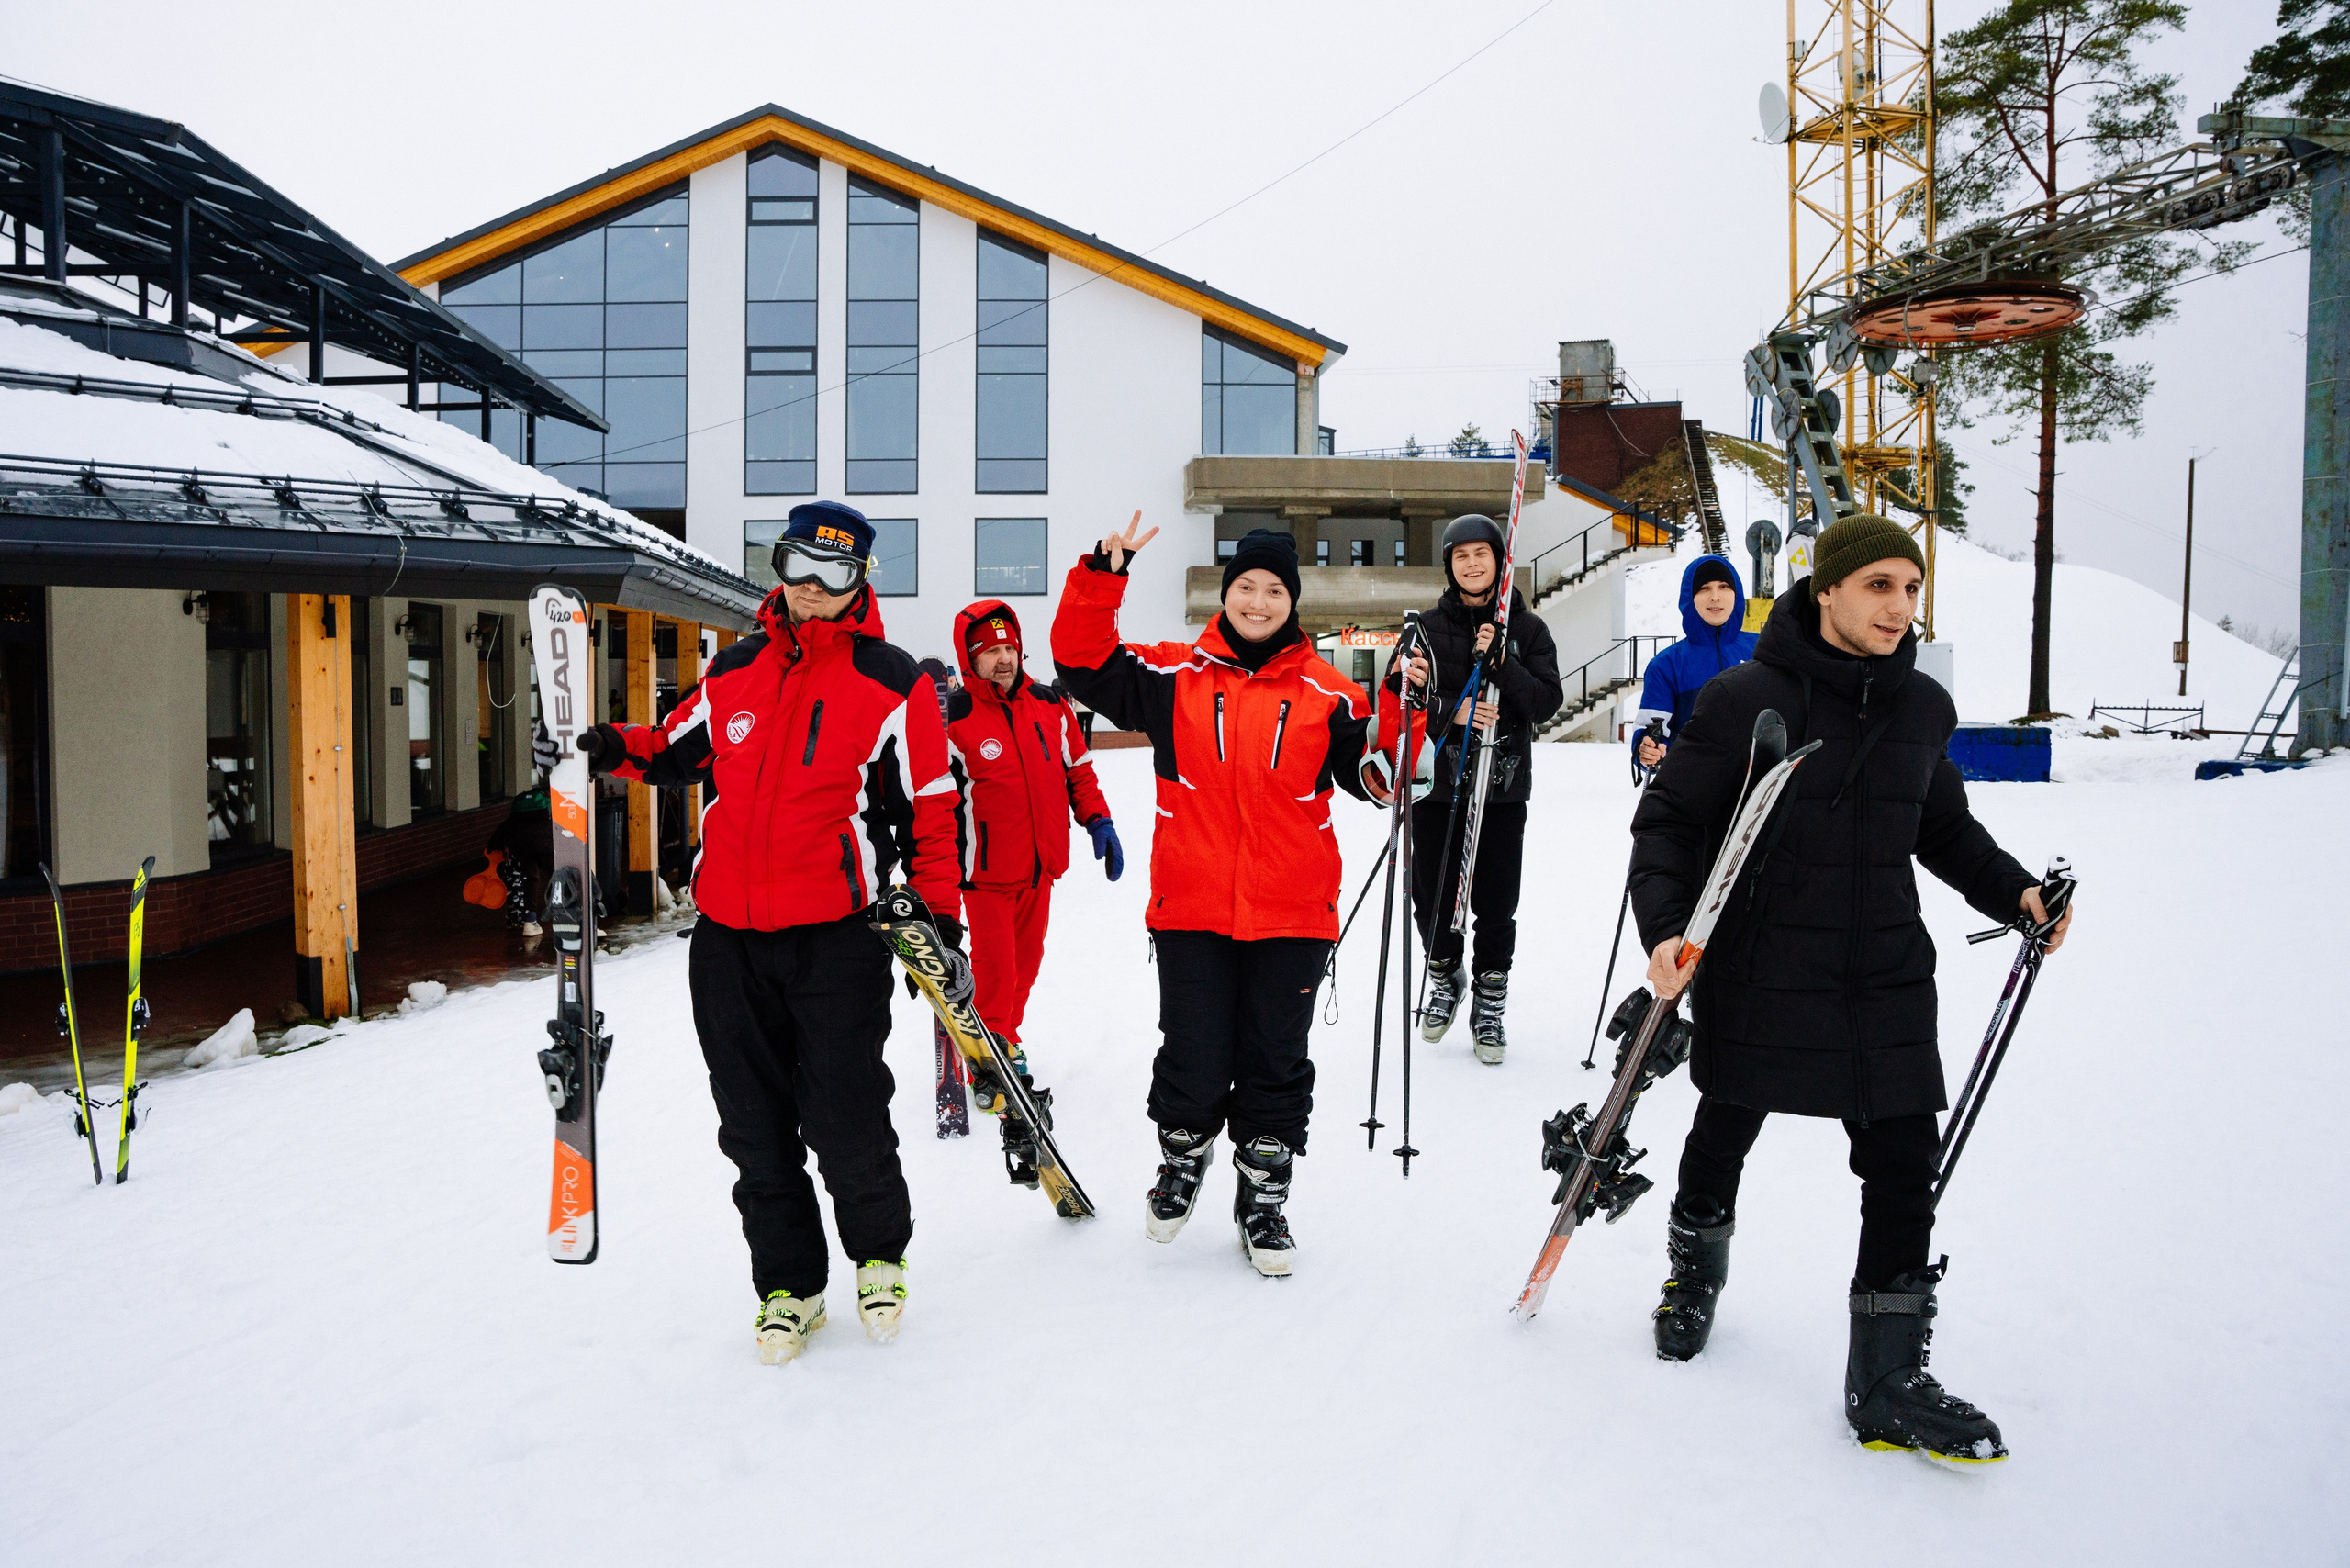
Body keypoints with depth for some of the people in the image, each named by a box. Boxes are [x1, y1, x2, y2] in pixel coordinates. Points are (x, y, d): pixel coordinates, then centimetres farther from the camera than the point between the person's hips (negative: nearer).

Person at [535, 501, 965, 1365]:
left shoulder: (893, 683, 0)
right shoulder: (735, 670, 13)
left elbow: (933, 807, 1)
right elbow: (679, 750, 25)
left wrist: (942, 922, -2)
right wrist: (614, 748, 3)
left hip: (836, 935, -4)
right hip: (728, 934, 5)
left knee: (845, 1119, -4)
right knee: (754, 1124, 10)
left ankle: (879, 1256, 25)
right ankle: (788, 1283, 26)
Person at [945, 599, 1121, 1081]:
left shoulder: (1051, 706, 4)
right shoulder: (955, 721, -12)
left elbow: (1078, 769, 14)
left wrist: (1099, 822, 5)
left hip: (1041, 867, 5)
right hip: (986, 871, -5)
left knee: (1026, 958, 16)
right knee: (994, 965, -2)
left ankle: (1007, 1038, 36)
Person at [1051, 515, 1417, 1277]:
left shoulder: (1325, 692, 5)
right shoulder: (1173, 675, 4)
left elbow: (1376, 779, 2)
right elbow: (1082, 662, -2)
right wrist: (1103, 573, -13)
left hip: (1291, 913, 1)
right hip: (1191, 908, 0)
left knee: (1276, 1064, 10)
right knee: (1193, 1057, 6)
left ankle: (1263, 1194, 28)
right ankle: (1183, 1158, 36)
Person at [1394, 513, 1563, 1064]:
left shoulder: (1527, 629, 4)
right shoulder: (1428, 626, 6)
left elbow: (1548, 700, -4)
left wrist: (1501, 663, -18)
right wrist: (1451, 712, -14)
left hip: (1502, 788, -1)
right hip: (1436, 782, 1)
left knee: (1496, 904, 0)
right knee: (1431, 896, 6)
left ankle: (1489, 1004, 18)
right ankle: (1444, 977, 33)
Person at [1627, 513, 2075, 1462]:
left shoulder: (1924, 709, 4)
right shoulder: (1745, 699, -12)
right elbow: (1668, 819, -7)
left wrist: (2012, 891, 5)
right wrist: (1663, 928, -19)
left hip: (1885, 981, 4)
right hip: (1758, 979, -3)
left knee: (1906, 1171, 0)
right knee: (1724, 1137, 15)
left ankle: (1887, 1383, 14)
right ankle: (1695, 1274, 44)